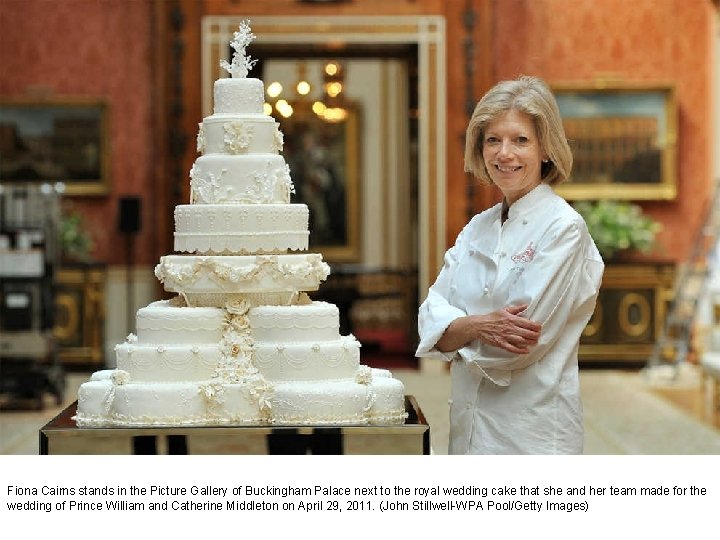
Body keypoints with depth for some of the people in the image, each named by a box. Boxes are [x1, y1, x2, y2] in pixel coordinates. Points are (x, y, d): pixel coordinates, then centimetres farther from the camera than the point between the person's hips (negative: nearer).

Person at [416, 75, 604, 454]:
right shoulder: (477, 229, 11)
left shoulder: (564, 228, -9)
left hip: (533, 432, -6)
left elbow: (528, 336, -16)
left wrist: (458, 332, -2)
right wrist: (478, 326, -17)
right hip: (469, 423, 6)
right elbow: (432, 322, 3)